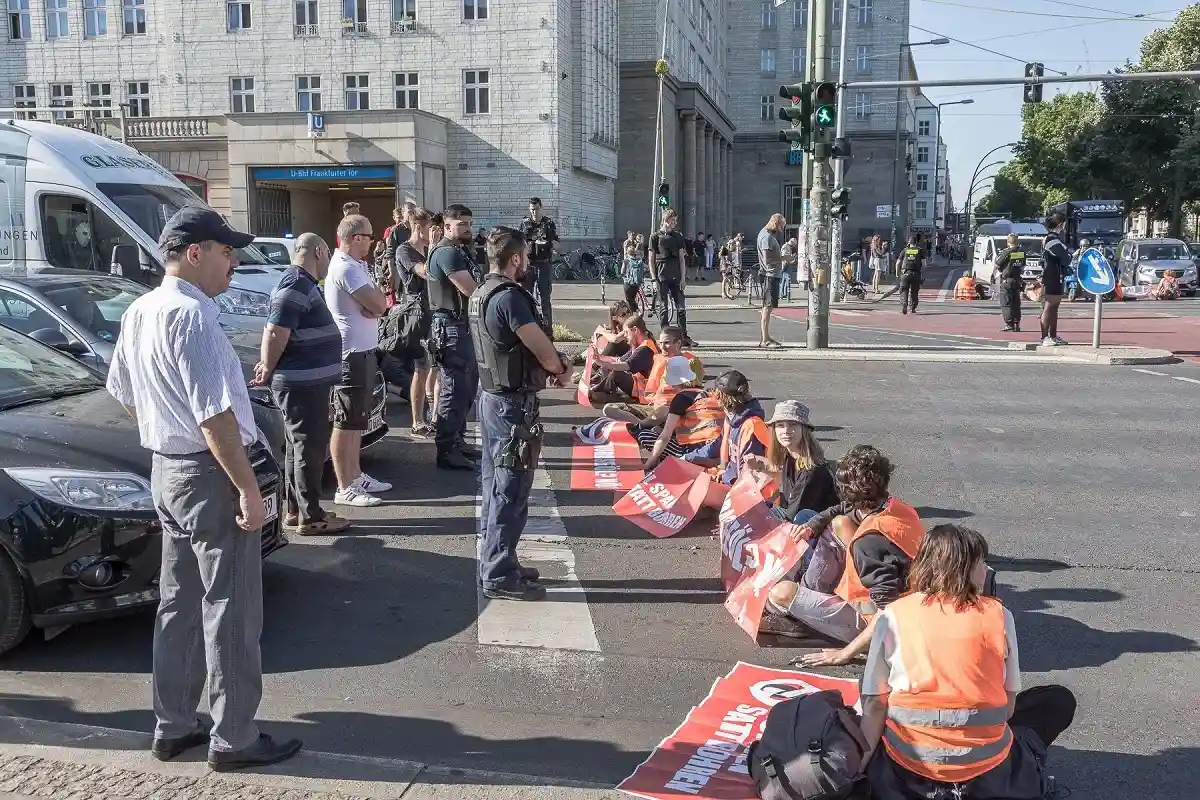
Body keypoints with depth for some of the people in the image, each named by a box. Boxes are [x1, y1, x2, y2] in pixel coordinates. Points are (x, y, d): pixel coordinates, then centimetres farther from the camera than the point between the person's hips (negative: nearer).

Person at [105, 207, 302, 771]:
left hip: (167, 471, 10)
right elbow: (214, 414, -24)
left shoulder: (139, 311, 9)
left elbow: (123, 393, 19)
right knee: (230, 612, 1)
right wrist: (248, 488, -20)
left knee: (178, 605, 16)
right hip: (209, 475, -9)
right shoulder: (191, 314, -20)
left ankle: (173, 728, 26)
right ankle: (234, 739, 11)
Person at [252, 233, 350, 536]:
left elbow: (276, 332, 22)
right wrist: (268, 370, -11)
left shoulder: (303, 283, 16)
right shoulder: (297, 284, -17)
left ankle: (295, 510, 25)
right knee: (310, 448, -3)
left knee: (300, 447, 16)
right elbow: (276, 332, -23)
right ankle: (310, 517, 4)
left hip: (307, 380, 10)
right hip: (302, 382, -10)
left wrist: (268, 366, 14)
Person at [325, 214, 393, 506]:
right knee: (346, 422, -6)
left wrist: (373, 303, -13)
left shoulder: (356, 265, 14)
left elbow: (381, 303, 8)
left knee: (356, 421, 17)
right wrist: (375, 303, -2)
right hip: (352, 353, -11)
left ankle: (356, 476, 28)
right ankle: (345, 489, -2)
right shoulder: (346, 268, -18)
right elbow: (377, 304, -23)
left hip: (363, 351, 11)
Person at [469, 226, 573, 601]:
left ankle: (495, 562, 27)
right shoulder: (509, 296, -21)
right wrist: (561, 369, 3)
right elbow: (544, 352, -18)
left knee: (495, 485, 17)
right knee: (511, 491, -2)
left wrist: (555, 360, 1)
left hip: (491, 398, 10)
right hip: (513, 405, -10)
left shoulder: (481, 294, 11)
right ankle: (500, 576, 5)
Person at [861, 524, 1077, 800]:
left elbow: (874, 705, -4)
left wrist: (865, 764, -1)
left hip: (909, 763, 1)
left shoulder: (892, 616, -3)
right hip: (985, 766, -1)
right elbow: (1009, 703, 2)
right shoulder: (997, 614, -3)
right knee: (1060, 700, 22)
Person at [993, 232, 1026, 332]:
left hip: (1006, 280, -6)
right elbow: (1023, 265, 8)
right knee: (1016, 303, 12)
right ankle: (1017, 324, 13)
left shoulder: (1005, 252, -16)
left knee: (1006, 303, -2)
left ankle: (1009, 325, -6)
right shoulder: (1022, 251, 1)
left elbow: (997, 264, -8)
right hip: (1017, 280, 6)